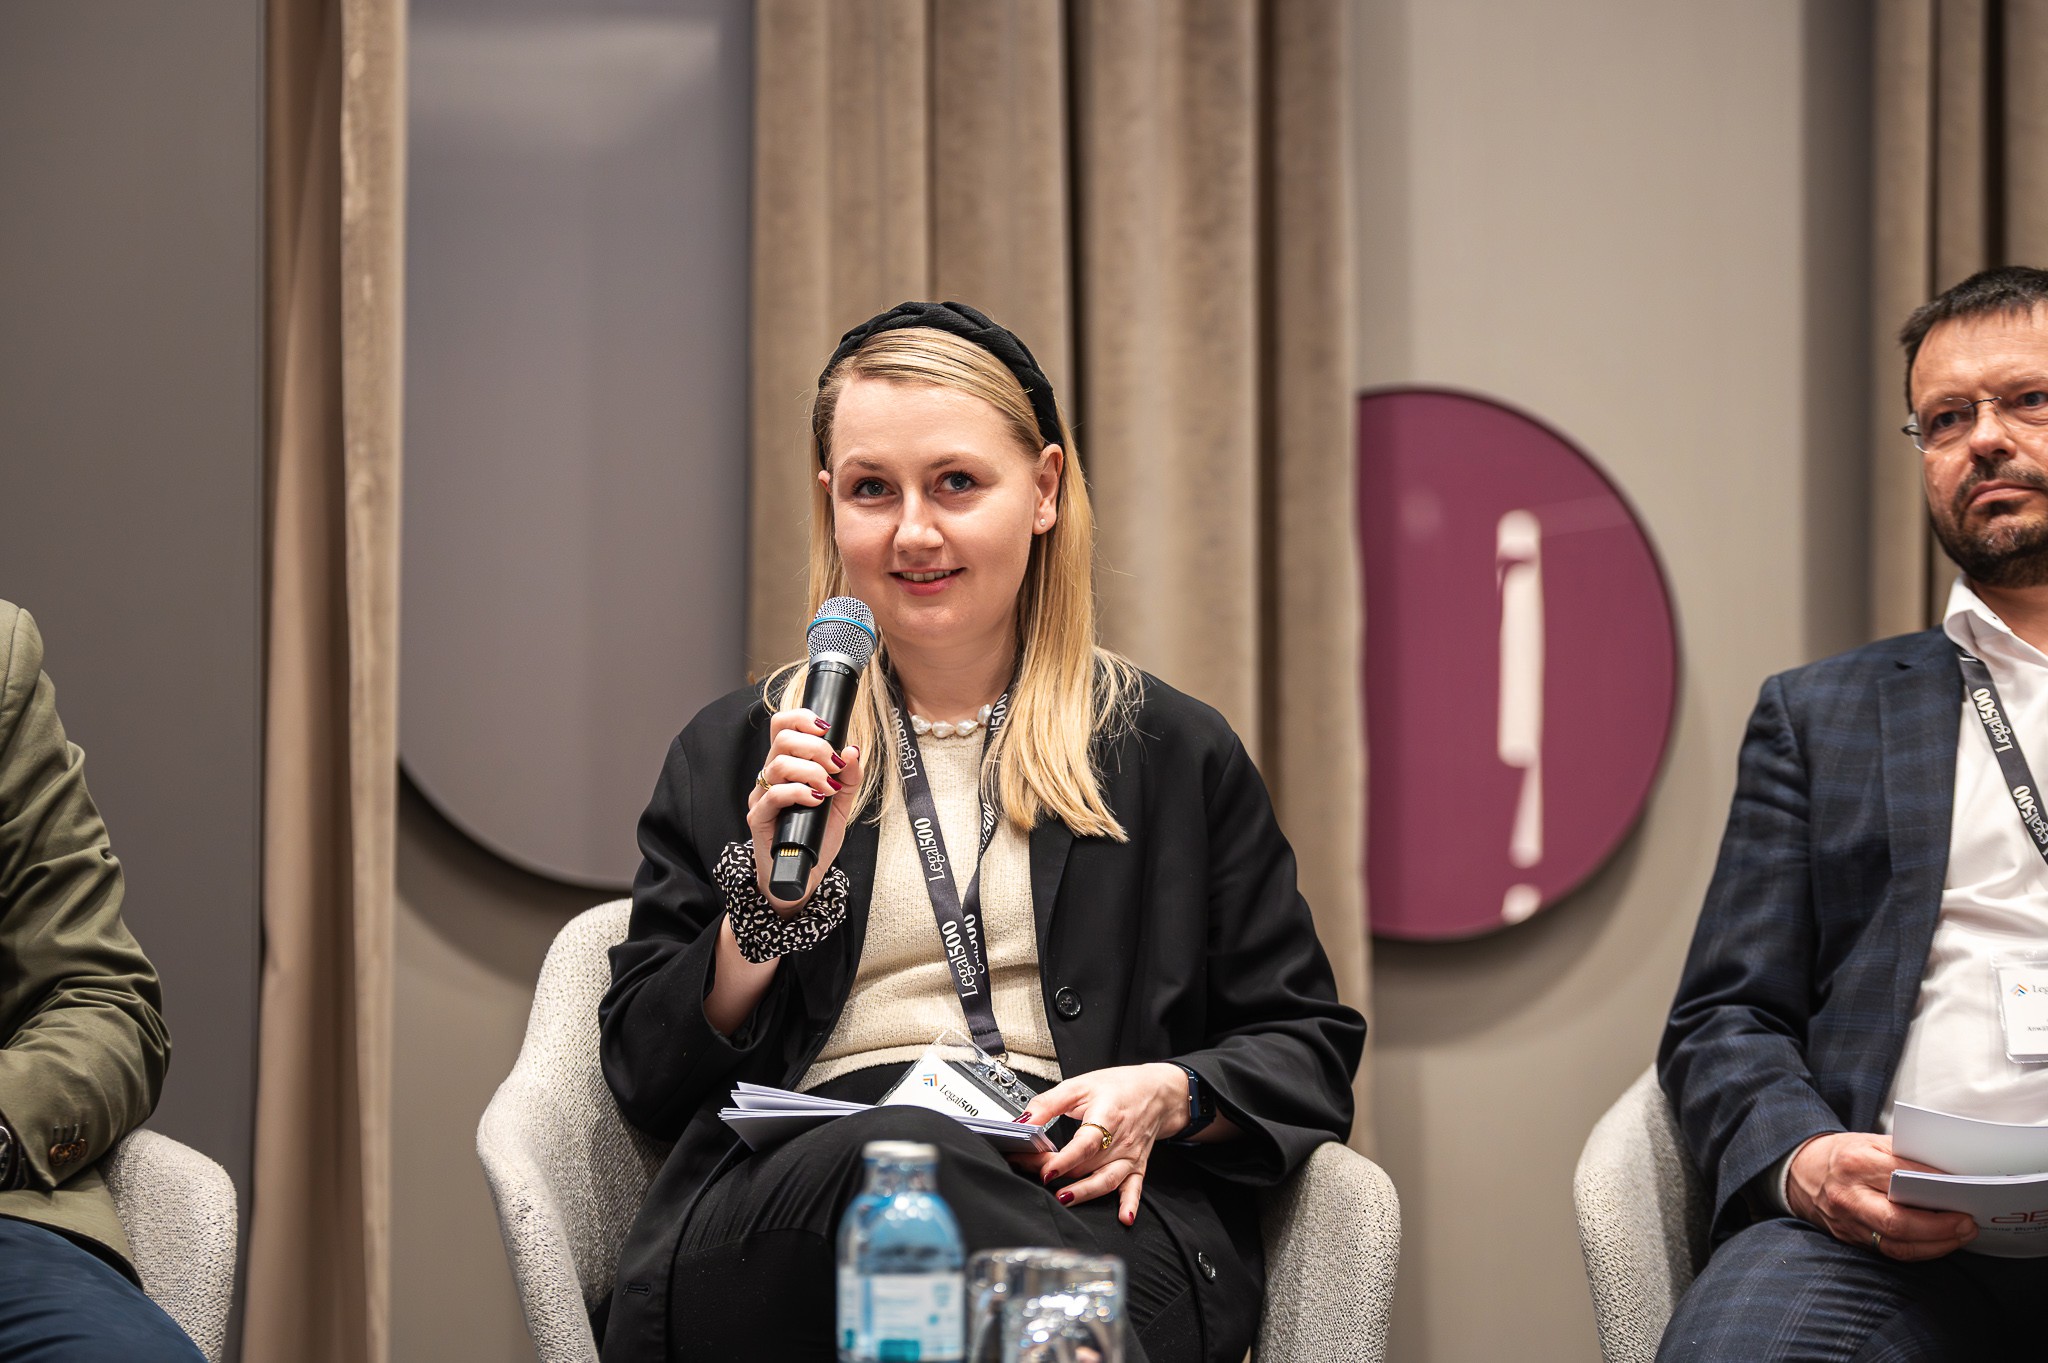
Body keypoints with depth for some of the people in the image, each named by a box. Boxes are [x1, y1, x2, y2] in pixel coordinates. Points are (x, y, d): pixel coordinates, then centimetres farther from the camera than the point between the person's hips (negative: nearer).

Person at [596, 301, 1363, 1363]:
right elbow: (646, 1077, 16)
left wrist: (1167, 1095, -4)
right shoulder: (732, 756, 21)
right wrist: (771, 897, -1)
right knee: (882, 1160, -38)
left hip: (1076, 1201, -1)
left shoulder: (1177, 755, 20)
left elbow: (1304, 1047, 18)